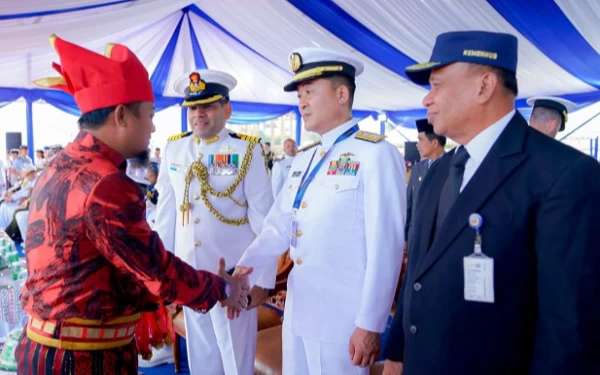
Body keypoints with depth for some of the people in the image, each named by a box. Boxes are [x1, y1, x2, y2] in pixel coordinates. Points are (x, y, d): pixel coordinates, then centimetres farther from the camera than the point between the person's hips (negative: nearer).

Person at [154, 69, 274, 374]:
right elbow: (166, 214, 7)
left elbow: (263, 219, -10)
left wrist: (263, 278, -11)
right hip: (188, 272, 4)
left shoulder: (246, 150, -10)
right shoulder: (173, 149, 3)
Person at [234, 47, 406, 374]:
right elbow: (279, 225, 7)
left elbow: (386, 246, -16)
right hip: (297, 310, 7)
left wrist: (370, 324, -15)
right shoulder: (303, 158, 10)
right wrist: (246, 268, -8)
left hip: (343, 318, -7)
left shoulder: (376, 154, -13)